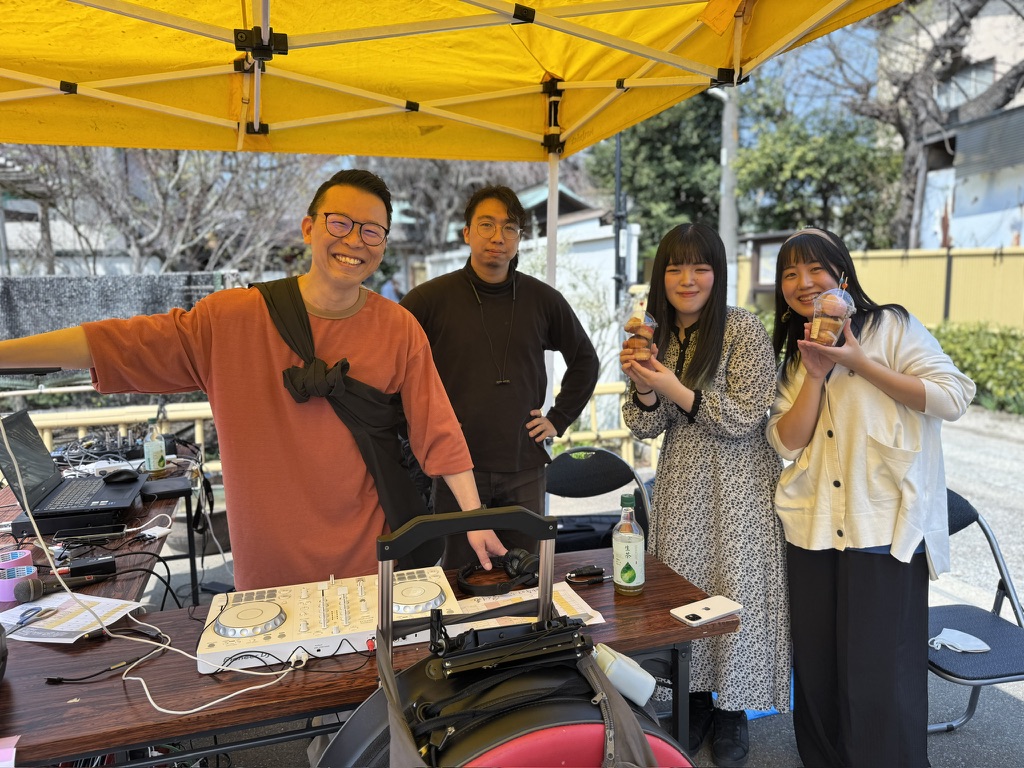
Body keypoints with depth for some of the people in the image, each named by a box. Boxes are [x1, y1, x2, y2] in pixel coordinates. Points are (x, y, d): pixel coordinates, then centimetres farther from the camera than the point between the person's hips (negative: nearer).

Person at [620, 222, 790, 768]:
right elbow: (646, 428, 2)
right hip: (681, 486, 5)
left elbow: (745, 417, -16)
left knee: (734, 593, 4)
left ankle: (733, 713, 27)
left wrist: (675, 389, -23)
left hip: (738, 488, -4)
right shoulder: (657, 335, 4)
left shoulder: (744, 330, -12)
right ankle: (697, 702, 33)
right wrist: (642, 386, -18)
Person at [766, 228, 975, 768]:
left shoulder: (891, 326, -1)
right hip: (813, 529, 5)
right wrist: (817, 373, -8)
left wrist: (858, 362, -15)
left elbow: (953, 398, -11)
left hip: (885, 528, -4)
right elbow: (787, 442, 2)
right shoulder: (793, 355, 13)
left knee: (879, 676, -2)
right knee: (816, 667, 13)